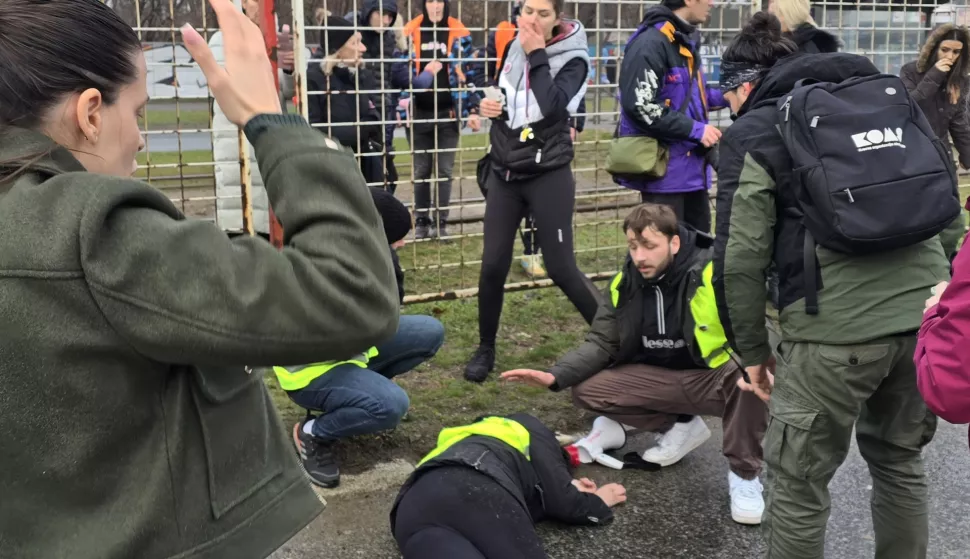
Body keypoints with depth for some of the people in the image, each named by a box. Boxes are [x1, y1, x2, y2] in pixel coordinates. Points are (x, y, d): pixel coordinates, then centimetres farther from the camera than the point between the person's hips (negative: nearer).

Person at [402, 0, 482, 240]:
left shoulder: (459, 34, -1)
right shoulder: (410, 33, 2)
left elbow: (468, 74, 0)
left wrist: (472, 110, -7)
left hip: (449, 113, -1)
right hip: (419, 113, 1)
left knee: (444, 170, 4)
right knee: (421, 170, 8)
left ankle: (440, 222, 12)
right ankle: (421, 222, 16)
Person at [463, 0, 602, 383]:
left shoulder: (573, 59, -9)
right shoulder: (513, 47, 6)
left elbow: (552, 107, -27)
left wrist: (536, 54, -20)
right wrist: (489, 105, 1)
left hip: (548, 176, -4)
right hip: (504, 173, 5)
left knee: (561, 268, -4)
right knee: (493, 266, 2)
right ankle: (485, 349, 19)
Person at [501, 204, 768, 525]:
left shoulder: (713, 273, -22)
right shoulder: (625, 283, -5)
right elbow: (601, 343, 0)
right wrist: (555, 376, -17)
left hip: (717, 377, -5)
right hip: (662, 379, 5)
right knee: (586, 391, -11)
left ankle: (744, 474, -13)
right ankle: (681, 427, 7)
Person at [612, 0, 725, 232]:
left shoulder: (685, 41, 14)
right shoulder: (650, 43, -16)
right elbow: (641, 106, -23)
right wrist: (695, 130, -19)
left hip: (691, 166, 10)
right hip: (664, 168, -9)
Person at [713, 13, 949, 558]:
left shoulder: (753, 134, 2)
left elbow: (741, 259, -6)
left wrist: (754, 351, 6)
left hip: (838, 328, -6)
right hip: (927, 312, 6)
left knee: (798, 484, 10)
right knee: (899, 458, 26)